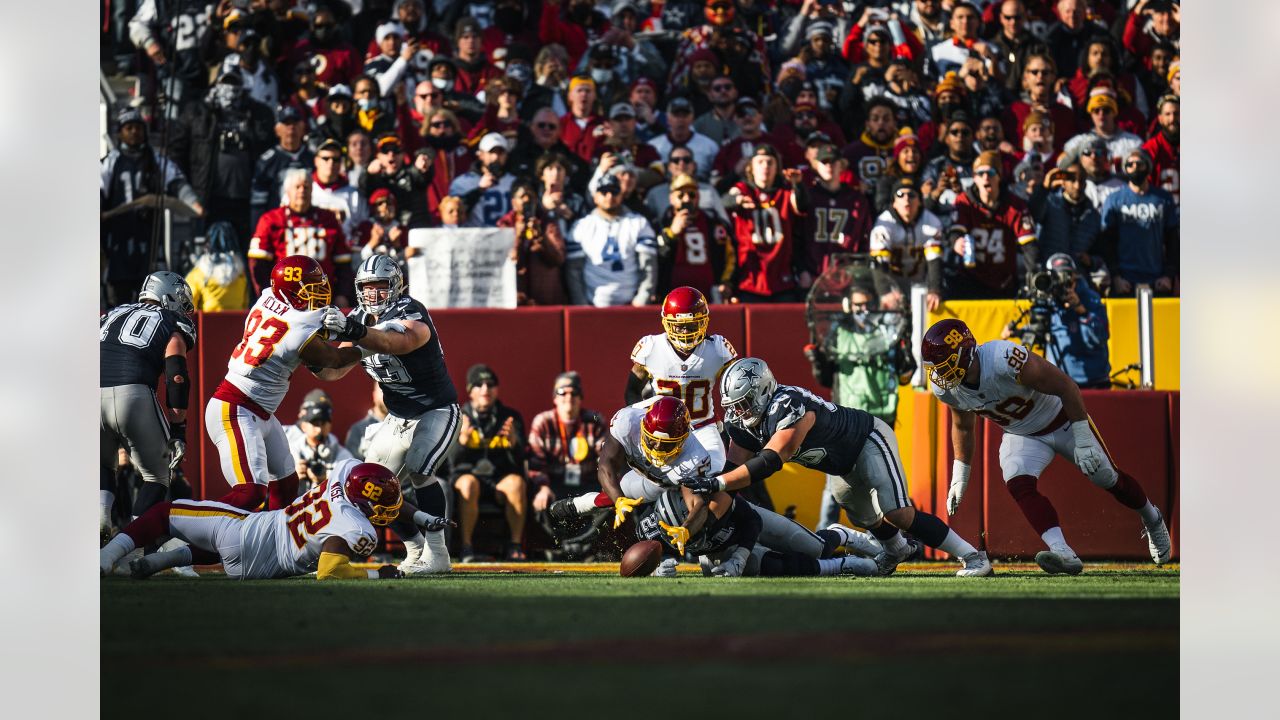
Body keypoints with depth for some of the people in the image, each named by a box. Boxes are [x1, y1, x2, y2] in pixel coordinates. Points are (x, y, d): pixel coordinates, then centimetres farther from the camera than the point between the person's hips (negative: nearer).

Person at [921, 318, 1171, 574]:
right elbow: (962, 427, 5)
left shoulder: (1005, 360, -40)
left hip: (1062, 420, -4)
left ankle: (1152, 520, 40)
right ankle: (1063, 553, -31)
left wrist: (1083, 441, -26)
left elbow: (1066, 387, -29)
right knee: (1018, 484, -25)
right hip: (1021, 435, 4)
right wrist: (959, 477, 3)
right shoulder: (946, 387, -19)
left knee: (1108, 478, 11)